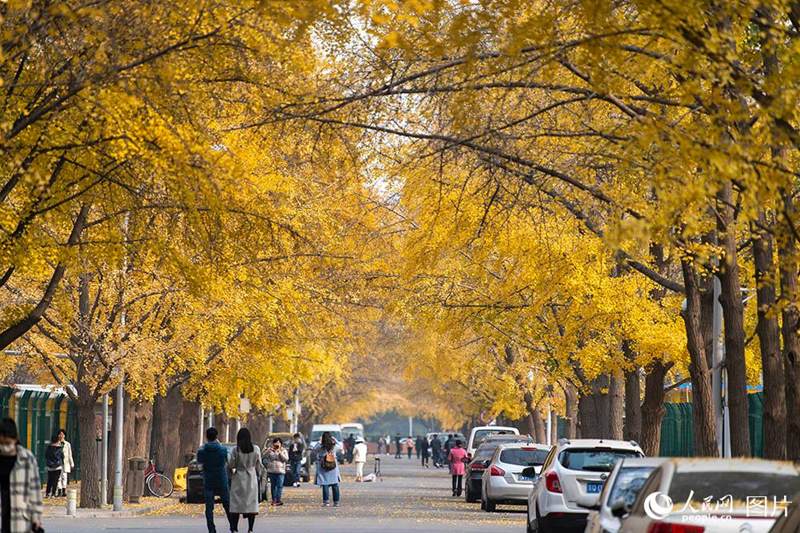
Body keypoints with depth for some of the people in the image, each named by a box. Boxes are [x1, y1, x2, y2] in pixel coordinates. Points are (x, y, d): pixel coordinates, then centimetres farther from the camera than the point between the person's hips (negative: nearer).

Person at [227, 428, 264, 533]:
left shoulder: (236, 450, -10)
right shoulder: (256, 449, -4)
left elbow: (231, 465, -5)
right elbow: (259, 465, 3)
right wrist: (259, 475, 19)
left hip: (239, 478, -2)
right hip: (252, 478, 2)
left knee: (236, 503, 3)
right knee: (252, 503, 8)